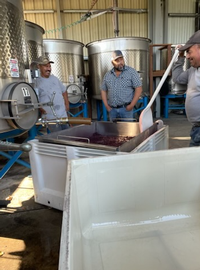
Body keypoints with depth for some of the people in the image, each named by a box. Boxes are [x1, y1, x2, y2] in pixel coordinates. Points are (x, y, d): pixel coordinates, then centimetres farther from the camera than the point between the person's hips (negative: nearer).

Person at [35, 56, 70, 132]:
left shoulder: (55, 78, 10)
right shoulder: (37, 83, -9)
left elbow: (64, 91, 21)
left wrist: (67, 104, 14)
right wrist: (42, 111, -21)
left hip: (63, 115, 6)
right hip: (51, 118, -6)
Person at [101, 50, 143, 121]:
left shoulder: (131, 72, -2)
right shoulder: (107, 75, 10)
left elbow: (138, 88, -6)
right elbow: (103, 90, 13)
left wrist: (131, 105, -12)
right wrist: (106, 106, 3)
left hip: (126, 109, -3)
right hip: (112, 109, 4)